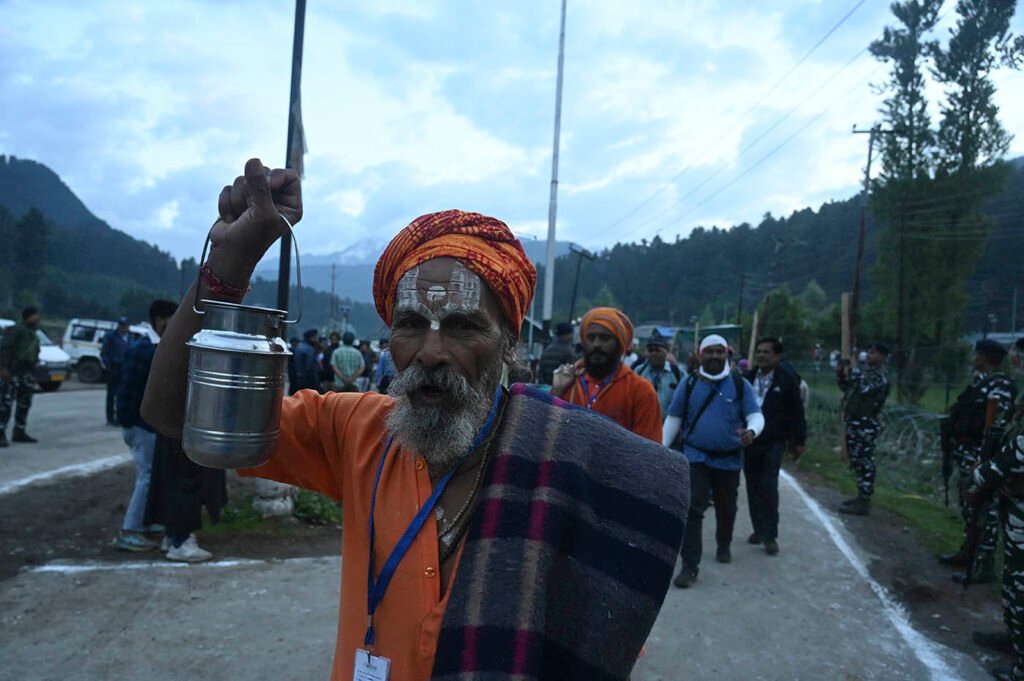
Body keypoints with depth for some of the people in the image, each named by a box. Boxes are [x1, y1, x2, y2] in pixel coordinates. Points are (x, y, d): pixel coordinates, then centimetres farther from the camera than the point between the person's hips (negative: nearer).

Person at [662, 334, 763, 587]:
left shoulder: (740, 384, -3)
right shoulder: (689, 384, -1)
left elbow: (756, 415, -6)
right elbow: (673, 419, 4)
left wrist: (752, 431, -30)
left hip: (729, 459, 1)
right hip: (695, 456, -1)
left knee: (726, 508, 19)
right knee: (693, 508, -9)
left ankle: (724, 546, 45)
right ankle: (690, 565, -5)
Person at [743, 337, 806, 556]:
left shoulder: (787, 380, -5)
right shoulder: (748, 378, 5)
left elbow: (797, 412, -3)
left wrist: (799, 441, -3)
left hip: (773, 442, -4)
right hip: (749, 441, 4)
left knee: (768, 487, -8)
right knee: (753, 487, 10)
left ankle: (770, 535, 2)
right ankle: (758, 529, 24)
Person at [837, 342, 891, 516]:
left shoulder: (880, 376, -11)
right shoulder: (865, 370, 15)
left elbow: (864, 387, -29)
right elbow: (846, 388, 20)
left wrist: (852, 372, -19)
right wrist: (841, 374, 4)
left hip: (865, 425, -9)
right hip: (854, 422, 9)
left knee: (864, 462, -6)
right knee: (857, 461, 15)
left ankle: (864, 503, -2)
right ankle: (861, 496, 26)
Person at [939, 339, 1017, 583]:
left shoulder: (999, 385, -16)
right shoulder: (979, 381, 13)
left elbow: (998, 425, -22)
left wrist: (982, 461, -25)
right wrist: (958, 450, 21)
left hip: (980, 457, -10)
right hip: (966, 455, 10)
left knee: (984, 508, -3)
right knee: (968, 505, 18)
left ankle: (985, 564, 3)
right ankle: (969, 550, 30)